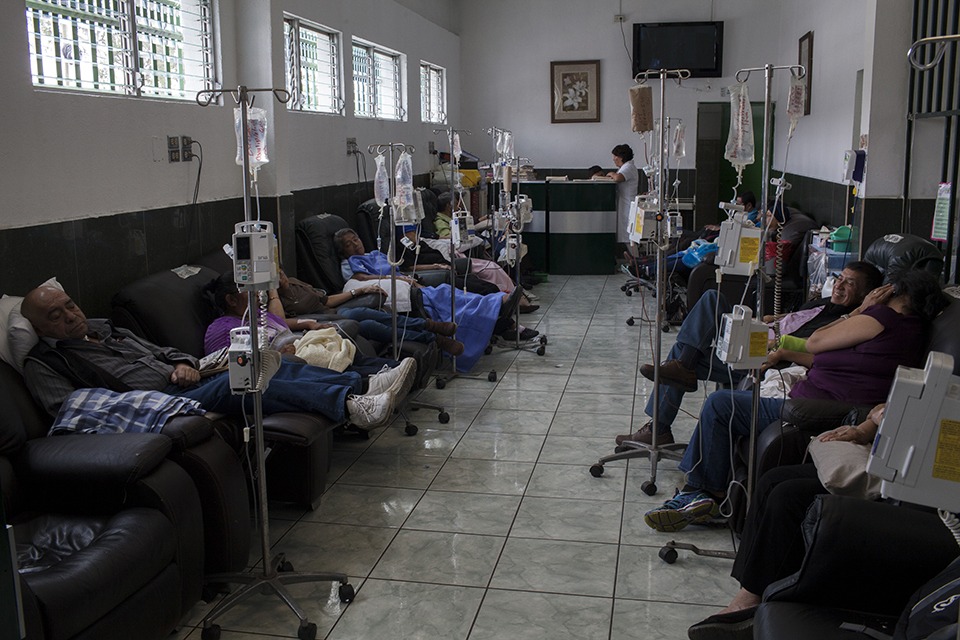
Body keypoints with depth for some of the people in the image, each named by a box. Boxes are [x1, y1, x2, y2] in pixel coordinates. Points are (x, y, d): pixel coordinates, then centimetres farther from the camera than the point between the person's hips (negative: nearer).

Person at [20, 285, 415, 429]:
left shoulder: (105, 330, 26)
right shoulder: (43, 364, 5)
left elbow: (157, 350, 30)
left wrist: (182, 363, 6)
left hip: (185, 384, 8)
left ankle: (365, 386, -24)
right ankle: (350, 407, -40)